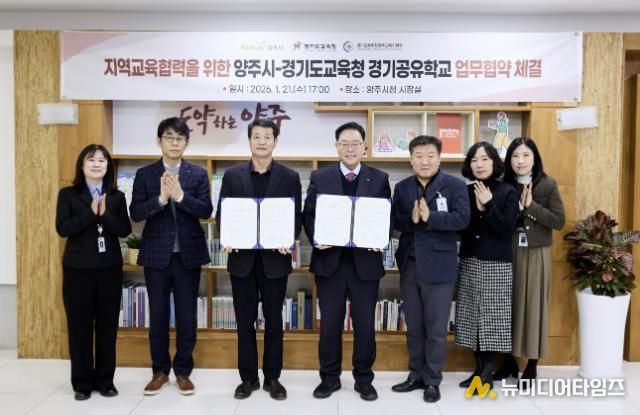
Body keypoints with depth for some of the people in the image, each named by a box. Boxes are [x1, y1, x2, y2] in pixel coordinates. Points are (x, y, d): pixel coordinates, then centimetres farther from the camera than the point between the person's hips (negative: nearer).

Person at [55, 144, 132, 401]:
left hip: (110, 268, 2)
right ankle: (82, 383, 19)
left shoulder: (117, 196, 6)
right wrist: (91, 213, -18)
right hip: (78, 268, -1)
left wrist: (104, 214, -18)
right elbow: (62, 228, -10)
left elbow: (125, 230, -3)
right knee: (80, 326, 5)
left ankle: (105, 380, 21)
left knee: (108, 326, 7)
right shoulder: (68, 194, 1)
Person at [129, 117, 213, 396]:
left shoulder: (198, 174, 2)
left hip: (188, 255, 0)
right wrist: (161, 199, -22)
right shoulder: (145, 174, 3)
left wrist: (180, 196, -22)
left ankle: (183, 371, 22)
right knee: (158, 316, 10)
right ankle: (160, 371, 25)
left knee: (186, 316, 7)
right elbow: (135, 213, -6)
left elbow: (206, 210, -8)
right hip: (156, 255, 0)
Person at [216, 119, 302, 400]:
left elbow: (296, 217, 1)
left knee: (273, 321, 8)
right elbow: (222, 214, 5)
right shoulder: (232, 175, 5)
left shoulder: (290, 177, 2)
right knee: (245, 321, 9)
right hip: (242, 258, 1)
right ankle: (248, 377, 23)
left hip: (274, 258, -1)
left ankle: (272, 378, 23)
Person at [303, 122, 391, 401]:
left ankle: (364, 379, 25)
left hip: (365, 261, 0)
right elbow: (308, 215, 4)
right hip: (330, 260, 0)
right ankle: (330, 377, 25)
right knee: (330, 323, 9)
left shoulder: (379, 179, 5)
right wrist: (316, 238, -14)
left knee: (365, 324, 8)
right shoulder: (319, 177, 5)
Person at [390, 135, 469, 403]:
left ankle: (433, 380, 21)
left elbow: (462, 218, -15)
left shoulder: (455, 185, -4)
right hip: (409, 265, 4)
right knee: (413, 327, 15)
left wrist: (429, 217, -25)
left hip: (438, 267, -4)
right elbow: (393, 221, 2)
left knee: (436, 329, 6)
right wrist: (411, 220, -18)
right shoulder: (402, 188, 8)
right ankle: (416, 375, 29)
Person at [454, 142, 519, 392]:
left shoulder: (507, 192, -2)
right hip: (469, 262, 4)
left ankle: (487, 373, 8)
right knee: (473, 316, 7)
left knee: (492, 317, -1)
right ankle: (479, 368, 20)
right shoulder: (465, 192, 7)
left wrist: (488, 206, -16)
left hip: (496, 264, -4)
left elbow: (507, 229, -10)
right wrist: (476, 209, -10)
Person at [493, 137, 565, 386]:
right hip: (507, 252, 3)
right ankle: (509, 361, 24)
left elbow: (559, 221, -11)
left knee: (533, 306, 5)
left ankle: (532, 366, 18)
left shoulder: (548, 185, -5)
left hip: (536, 254, -3)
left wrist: (531, 205, -17)